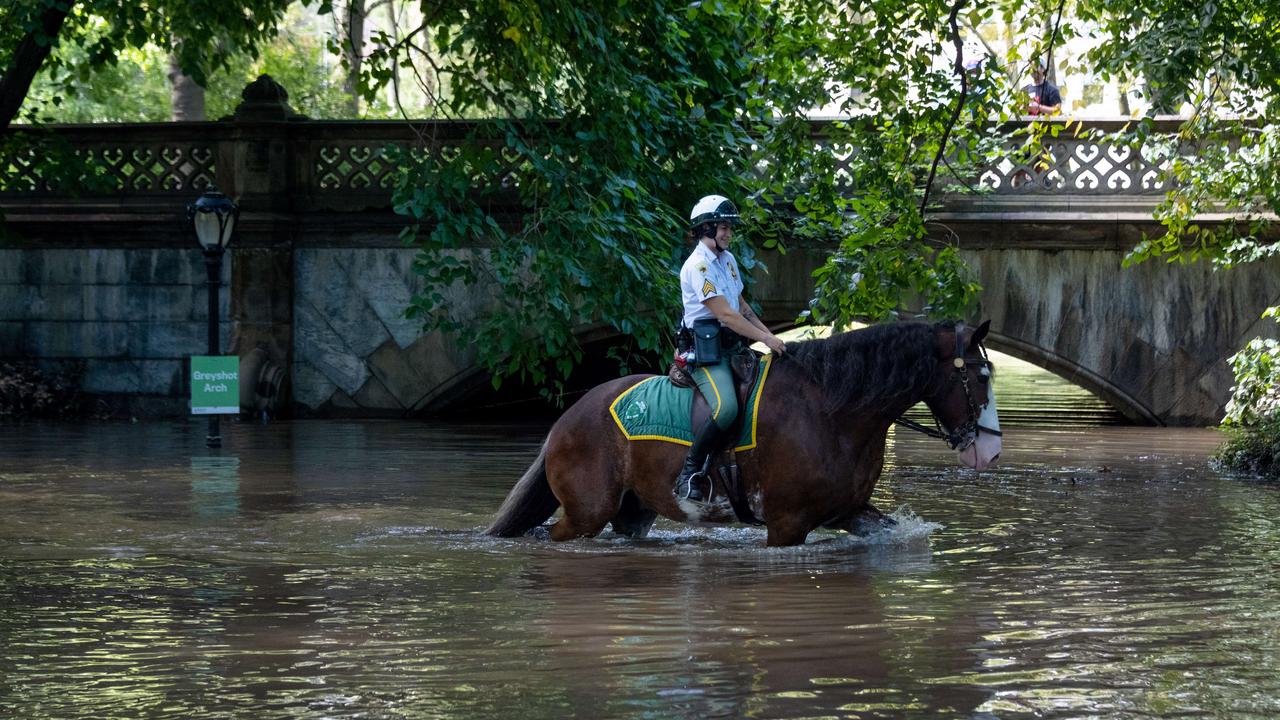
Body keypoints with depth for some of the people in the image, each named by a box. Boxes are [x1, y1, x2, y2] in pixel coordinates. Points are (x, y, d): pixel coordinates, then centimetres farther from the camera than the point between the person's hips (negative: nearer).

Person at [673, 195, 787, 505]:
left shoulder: (728, 260, 14)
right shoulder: (698, 266, -16)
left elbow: (742, 305, 22)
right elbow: (726, 314, -21)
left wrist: (769, 334, 9)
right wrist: (765, 339, -18)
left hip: (732, 347, 10)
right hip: (706, 353, -10)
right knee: (726, 408, -30)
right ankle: (690, 474, -19)